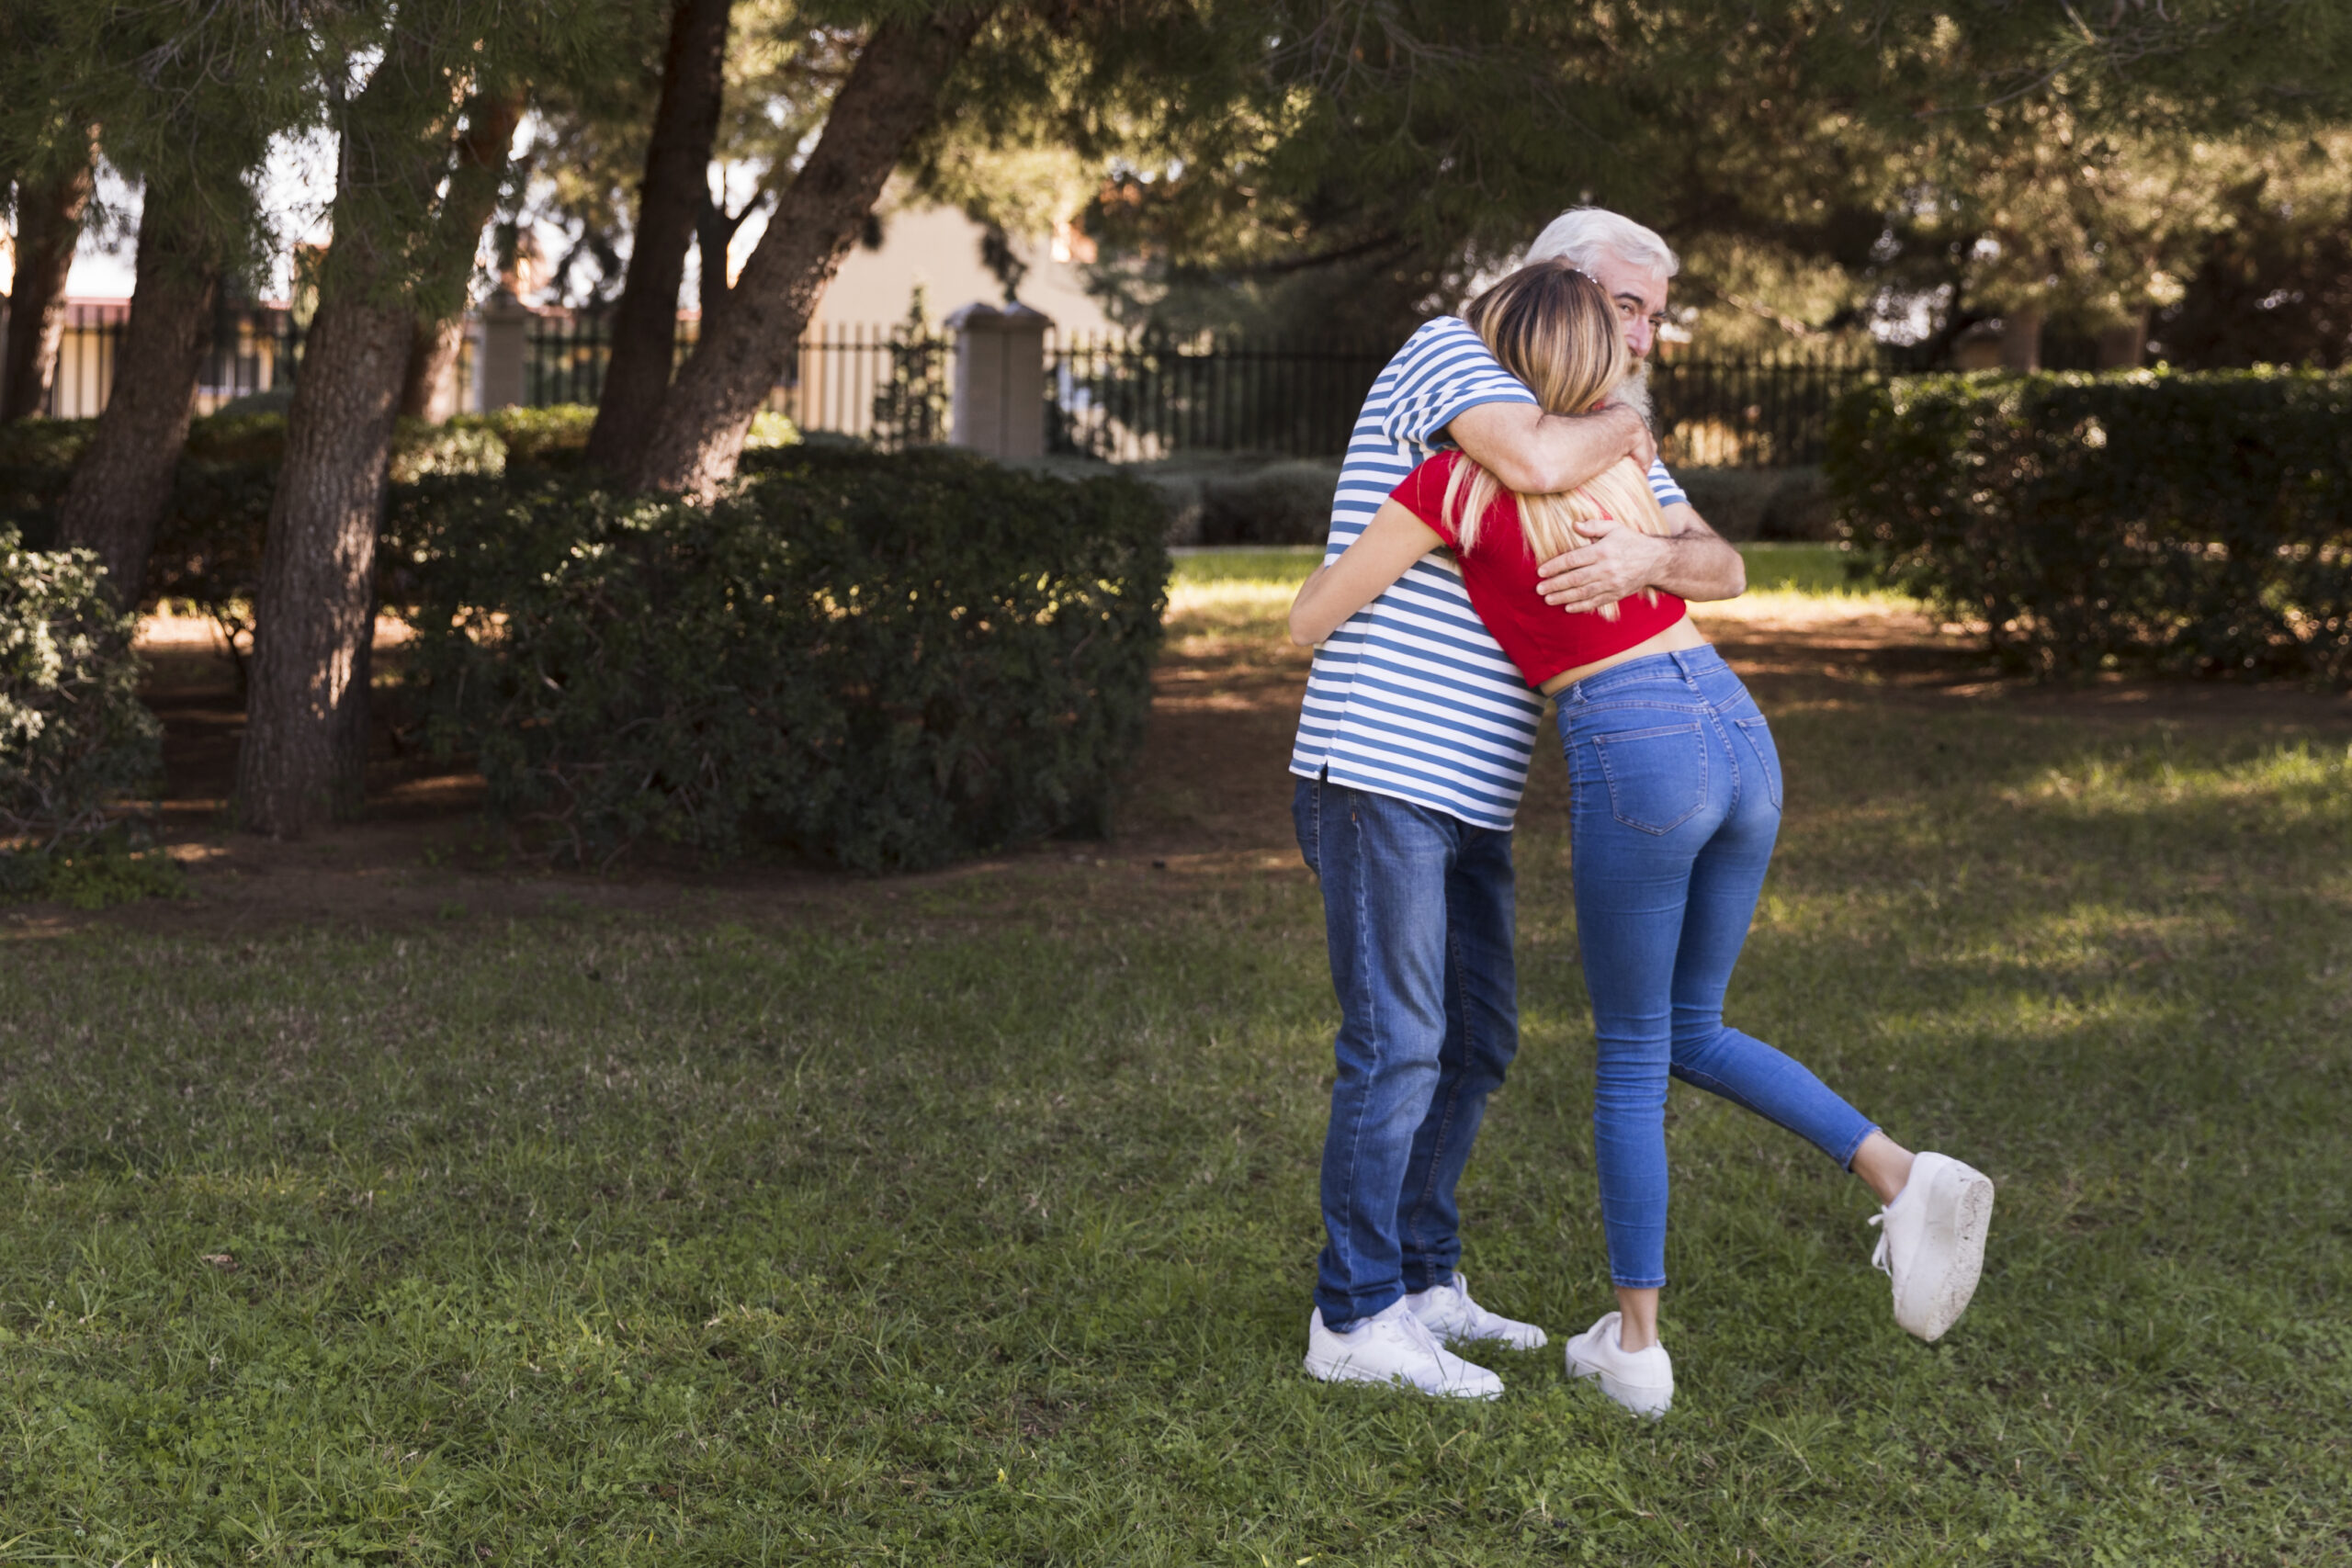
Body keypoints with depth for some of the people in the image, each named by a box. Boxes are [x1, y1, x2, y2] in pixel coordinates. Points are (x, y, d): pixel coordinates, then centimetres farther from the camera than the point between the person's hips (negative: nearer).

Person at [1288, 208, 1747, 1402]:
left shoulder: (1602, 435, 16)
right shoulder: (1448, 355, -8)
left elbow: (1720, 568, 3)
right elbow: (1535, 464, -29)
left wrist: (1646, 557, -20)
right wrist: (1620, 433, -7)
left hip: (1466, 794, 9)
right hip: (1376, 766, -9)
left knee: (1475, 1042, 13)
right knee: (1396, 1043, -7)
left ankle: (1421, 1283, 24)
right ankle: (1355, 1318, 1)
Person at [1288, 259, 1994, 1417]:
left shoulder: (1455, 478, 0)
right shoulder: (1618, 463, 18)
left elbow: (1309, 621, 6)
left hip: (1634, 757, -6)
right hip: (1742, 736, 6)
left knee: (1631, 1058, 11)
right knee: (1693, 1035, 21)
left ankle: (1635, 1344, 17)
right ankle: (1906, 1179, 4)